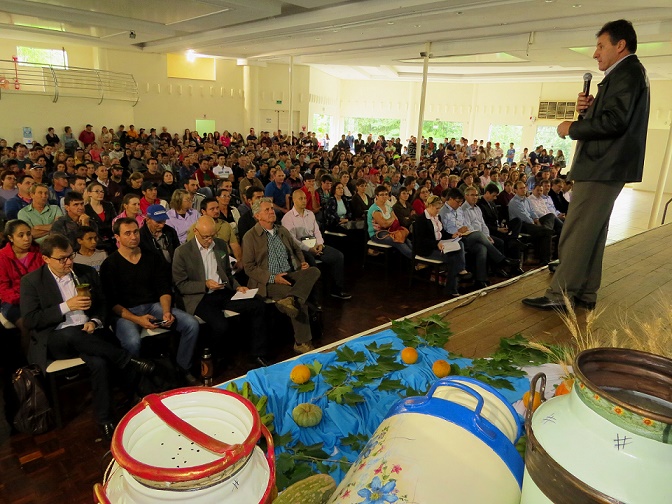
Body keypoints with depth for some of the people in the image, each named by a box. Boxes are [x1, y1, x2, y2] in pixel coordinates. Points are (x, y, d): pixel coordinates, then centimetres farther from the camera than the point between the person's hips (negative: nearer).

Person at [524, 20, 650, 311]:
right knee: (593, 233, 12)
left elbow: (614, 121, -21)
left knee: (576, 234, -10)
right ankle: (586, 294, 19)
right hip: (605, 167, 11)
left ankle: (559, 296, -5)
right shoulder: (626, 74, 23)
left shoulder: (626, 72, -10)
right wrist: (588, 109, 1)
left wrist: (572, 128, -11)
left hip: (603, 167, -11)